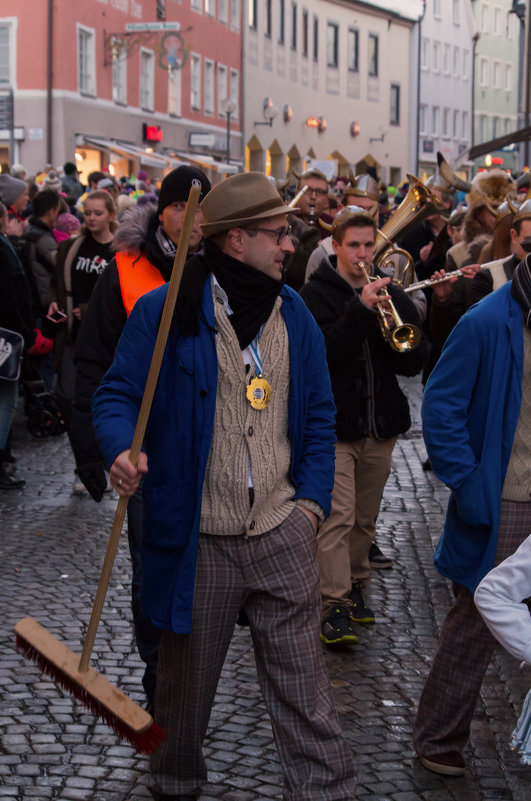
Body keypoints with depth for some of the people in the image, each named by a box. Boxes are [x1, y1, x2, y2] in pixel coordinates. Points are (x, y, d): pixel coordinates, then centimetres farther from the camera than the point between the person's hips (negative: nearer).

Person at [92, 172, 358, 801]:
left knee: (304, 687, 4)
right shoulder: (163, 312, -7)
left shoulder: (294, 315, 8)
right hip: (198, 540, -3)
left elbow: (318, 417, 14)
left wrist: (311, 500, 5)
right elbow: (117, 395, -3)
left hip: (282, 535, 3)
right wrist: (122, 448, -25)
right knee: (185, 679, 15)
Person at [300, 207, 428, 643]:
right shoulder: (316, 294, -4)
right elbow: (320, 354, -19)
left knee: (365, 518, 14)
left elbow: (415, 361, 6)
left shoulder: (391, 293, 10)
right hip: (334, 424, -5)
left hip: (380, 425, 5)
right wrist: (361, 309, -25)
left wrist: (394, 325, -14)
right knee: (337, 517, -11)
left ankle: (354, 584, 30)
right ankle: (334, 606, -9)